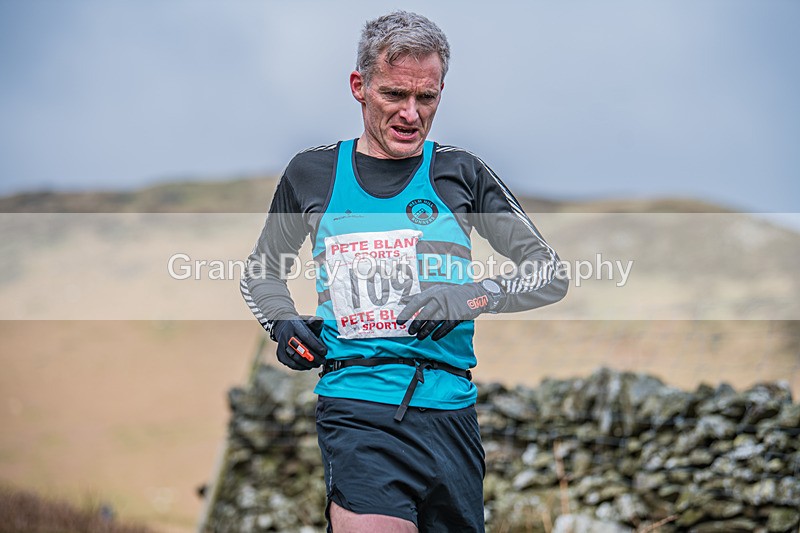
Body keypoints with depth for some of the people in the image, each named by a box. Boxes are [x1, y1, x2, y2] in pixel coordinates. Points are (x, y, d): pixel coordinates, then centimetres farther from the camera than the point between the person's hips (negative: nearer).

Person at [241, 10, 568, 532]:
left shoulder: (460, 174, 9)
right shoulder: (313, 174, 11)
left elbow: (551, 275, 9)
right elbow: (262, 273, 26)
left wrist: (469, 297, -8)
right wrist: (286, 325, 5)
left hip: (450, 408, 2)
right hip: (356, 403, -2)